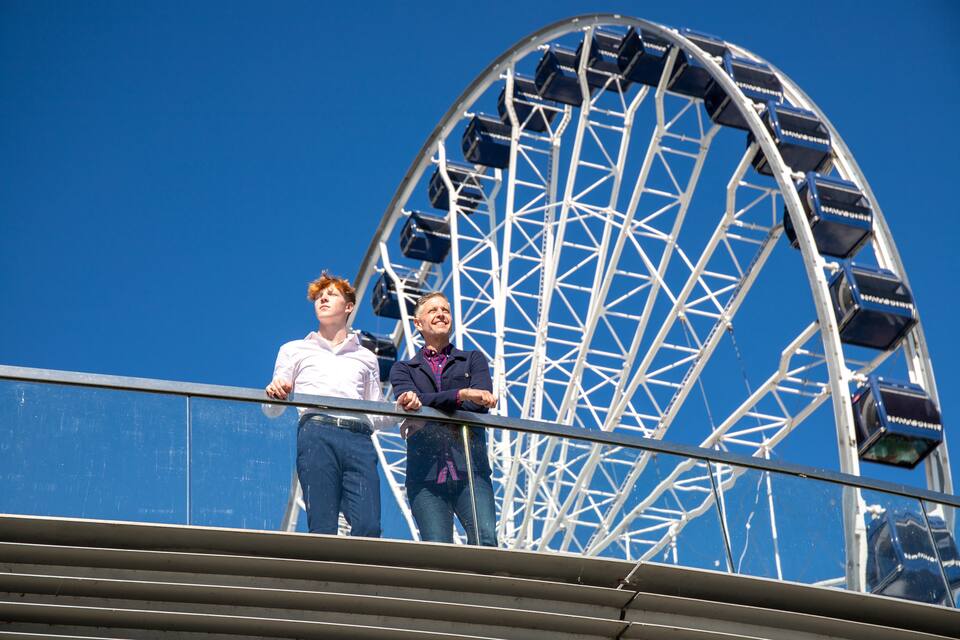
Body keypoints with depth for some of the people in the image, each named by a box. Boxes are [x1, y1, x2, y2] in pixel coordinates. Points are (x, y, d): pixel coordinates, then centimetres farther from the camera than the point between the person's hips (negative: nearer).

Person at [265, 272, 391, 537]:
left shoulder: (366, 358, 31)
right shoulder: (295, 350, 27)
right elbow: (273, 409, 18)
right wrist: (275, 393, -7)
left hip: (359, 440, 2)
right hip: (317, 433, -1)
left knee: (368, 527, -19)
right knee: (322, 529, -15)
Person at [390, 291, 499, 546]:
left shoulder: (473, 360, 20)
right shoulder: (403, 369, 21)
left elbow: (480, 404, -1)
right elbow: (411, 400, -3)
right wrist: (462, 394, -16)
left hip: (470, 469, 0)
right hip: (425, 473, 0)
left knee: (485, 540, -21)